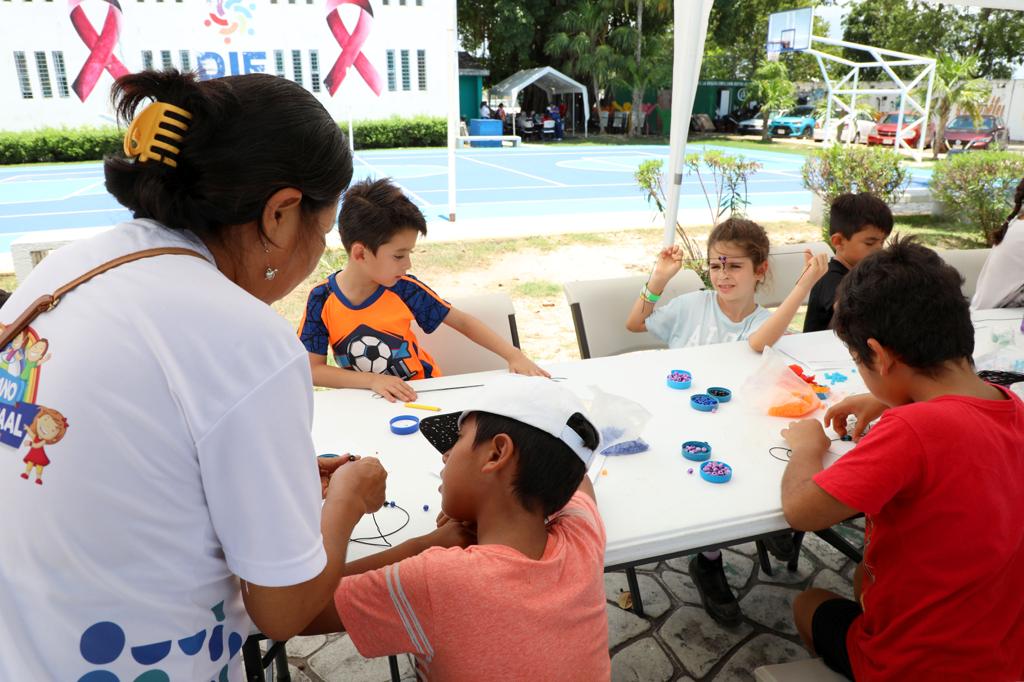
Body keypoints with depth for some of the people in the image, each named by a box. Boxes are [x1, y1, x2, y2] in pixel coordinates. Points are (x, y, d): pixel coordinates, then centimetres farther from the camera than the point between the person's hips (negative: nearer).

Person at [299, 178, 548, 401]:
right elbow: (312, 369, -11)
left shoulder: (404, 289, -12)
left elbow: (462, 321, -4)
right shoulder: (322, 299, -13)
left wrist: (513, 355, -13)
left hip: (422, 394, -1)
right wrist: (372, 380, -23)